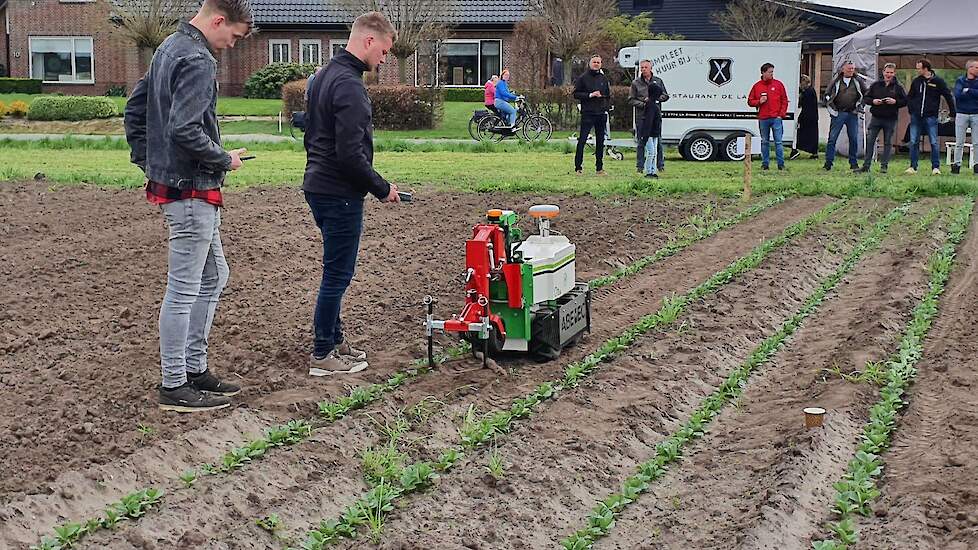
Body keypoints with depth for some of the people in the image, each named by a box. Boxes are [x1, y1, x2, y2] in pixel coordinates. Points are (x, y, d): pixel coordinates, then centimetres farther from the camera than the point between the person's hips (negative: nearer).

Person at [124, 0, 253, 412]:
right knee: (184, 289, -3)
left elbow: (134, 108, 20)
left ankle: (195, 368, 24)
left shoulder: (169, 48, 14)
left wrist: (146, 161, 19)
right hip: (191, 190, -10)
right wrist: (225, 160, -13)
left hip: (169, 182, 10)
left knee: (213, 277, 18)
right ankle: (174, 386, 5)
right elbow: (184, 130, -27)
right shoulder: (198, 61, -17)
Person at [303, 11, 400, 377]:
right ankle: (322, 356, 6)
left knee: (336, 272, 18)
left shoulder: (325, 76, 13)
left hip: (318, 186, 10)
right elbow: (350, 154, -24)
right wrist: (382, 189, -13)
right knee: (338, 274, -1)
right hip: (340, 194, -10)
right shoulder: (349, 85, -20)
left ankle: (333, 340, 27)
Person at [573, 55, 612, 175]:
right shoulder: (583, 78, 0)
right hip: (587, 114, -4)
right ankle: (578, 167, -4)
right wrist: (590, 95, -14)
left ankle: (599, 168, 13)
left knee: (600, 141, 7)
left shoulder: (603, 78, 13)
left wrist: (606, 107, 7)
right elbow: (576, 94, -3)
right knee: (582, 140, -7)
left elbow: (608, 95, 21)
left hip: (601, 114, 4)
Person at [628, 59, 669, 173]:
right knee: (641, 142, 1)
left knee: (658, 141, 2)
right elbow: (631, 100, 4)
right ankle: (640, 166, 7)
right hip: (641, 116, -1)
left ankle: (660, 165, 10)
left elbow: (665, 96, 11)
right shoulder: (636, 83, 6)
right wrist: (642, 104, -12)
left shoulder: (658, 81, 10)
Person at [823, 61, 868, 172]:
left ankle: (854, 163, 11)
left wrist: (860, 106, 9)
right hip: (838, 114, -2)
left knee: (854, 140, 3)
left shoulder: (858, 81, 8)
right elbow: (827, 95, 7)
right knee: (832, 138, -4)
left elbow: (866, 94, 17)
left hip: (853, 114, 2)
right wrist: (832, 109, -1)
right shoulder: (836, 81, 3)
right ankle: (828, 164, 0)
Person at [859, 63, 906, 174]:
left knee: (888, 143, 4)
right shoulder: (875, 85, 7)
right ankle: (866, 165, 3)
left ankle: (884, 165, 10)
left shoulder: (898, 87, 3)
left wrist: (895, 102, -14)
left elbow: (905, 101, 2)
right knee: (870, 141, -2)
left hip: (891, 119, -1)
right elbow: (865, 98, 8)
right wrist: (873, 101, -11)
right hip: (876, 118, 1)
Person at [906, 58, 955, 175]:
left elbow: (948, 97, 3)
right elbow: (909, 97, 20)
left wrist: (952, 113, 2)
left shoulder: (938, 81, -2)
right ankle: (913, 167, 11)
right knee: (913, 142, 3)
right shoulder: (916, 81, 8)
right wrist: (911, 110, 9)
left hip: (930, 117, -3)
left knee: (934, 143, -2)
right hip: (916, 117, 4)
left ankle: (935, 167, 3)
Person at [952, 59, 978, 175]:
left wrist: (968, 91, -11)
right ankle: (956, 164, 5)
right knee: (959, 142, 1)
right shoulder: (960, 80, 3)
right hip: (962, 114, -1)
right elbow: (957, 94, -12)